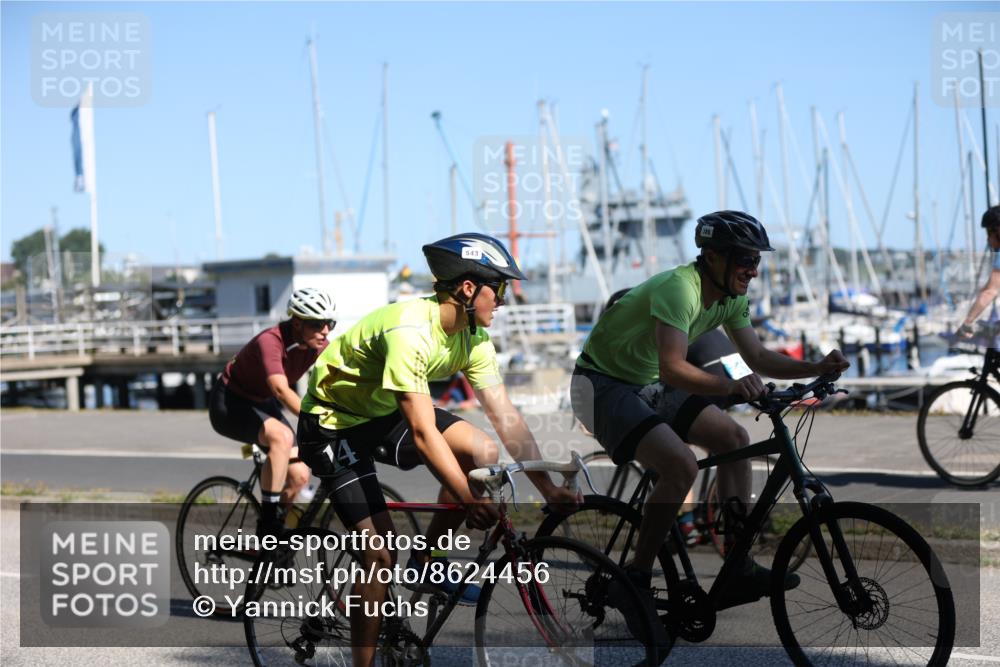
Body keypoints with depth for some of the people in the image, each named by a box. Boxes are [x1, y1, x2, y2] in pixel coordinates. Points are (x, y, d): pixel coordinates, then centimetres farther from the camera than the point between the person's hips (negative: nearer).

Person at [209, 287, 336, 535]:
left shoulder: (317, 345, -13)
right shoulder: (270, 341, -34)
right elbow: (282, 391, -47)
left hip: (262, 404, 7)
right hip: (229, 403, -7)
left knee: (299, 476, -6)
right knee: (282, 436, -34)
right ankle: (268, 524, -25)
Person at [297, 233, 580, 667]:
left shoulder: (473, 337, -8)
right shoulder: (410, 330, -33)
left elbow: (505, 416, -8)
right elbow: (423, 433, -36)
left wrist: (549, 489, -14)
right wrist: (470, 501, -39)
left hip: (384, 414, 8)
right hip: (334, 424, -8)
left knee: (482, 453, -12)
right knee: (382, 552, -17)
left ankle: (426, 561, 4)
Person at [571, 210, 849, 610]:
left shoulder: (732, 297, -1)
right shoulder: (679, 287, -28)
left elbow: (759, 358, 5)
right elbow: (672, 368, -40)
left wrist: (818, 368, -9)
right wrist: (727, 386, -55)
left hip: (647, 383, 9)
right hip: (603, 385, -9)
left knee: (733, 438, -1)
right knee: (681, 464, -27)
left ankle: (739, 570, 2)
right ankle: (635, 582, -13)